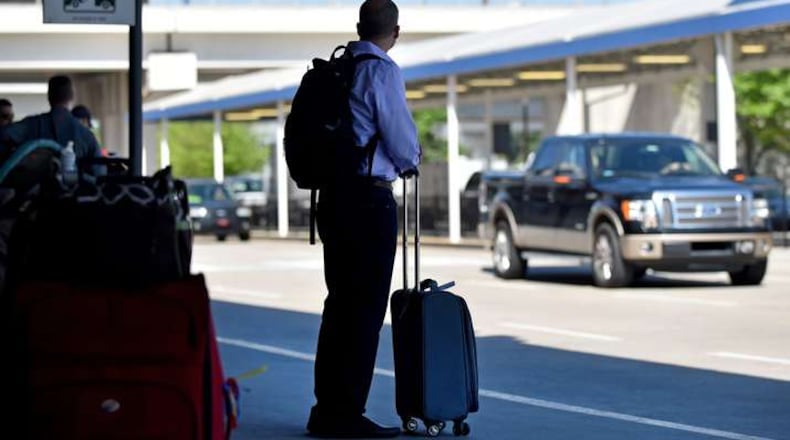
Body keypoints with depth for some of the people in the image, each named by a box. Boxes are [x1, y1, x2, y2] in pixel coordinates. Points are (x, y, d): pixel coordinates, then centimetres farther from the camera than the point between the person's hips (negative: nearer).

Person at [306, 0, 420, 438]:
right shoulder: (382, 71, -10)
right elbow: (403, 146, -12)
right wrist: (411, 160, 11)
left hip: (332, 195, 8)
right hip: (369, 198, -8)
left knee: (340, 302, 14)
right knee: (366, 307, -2)